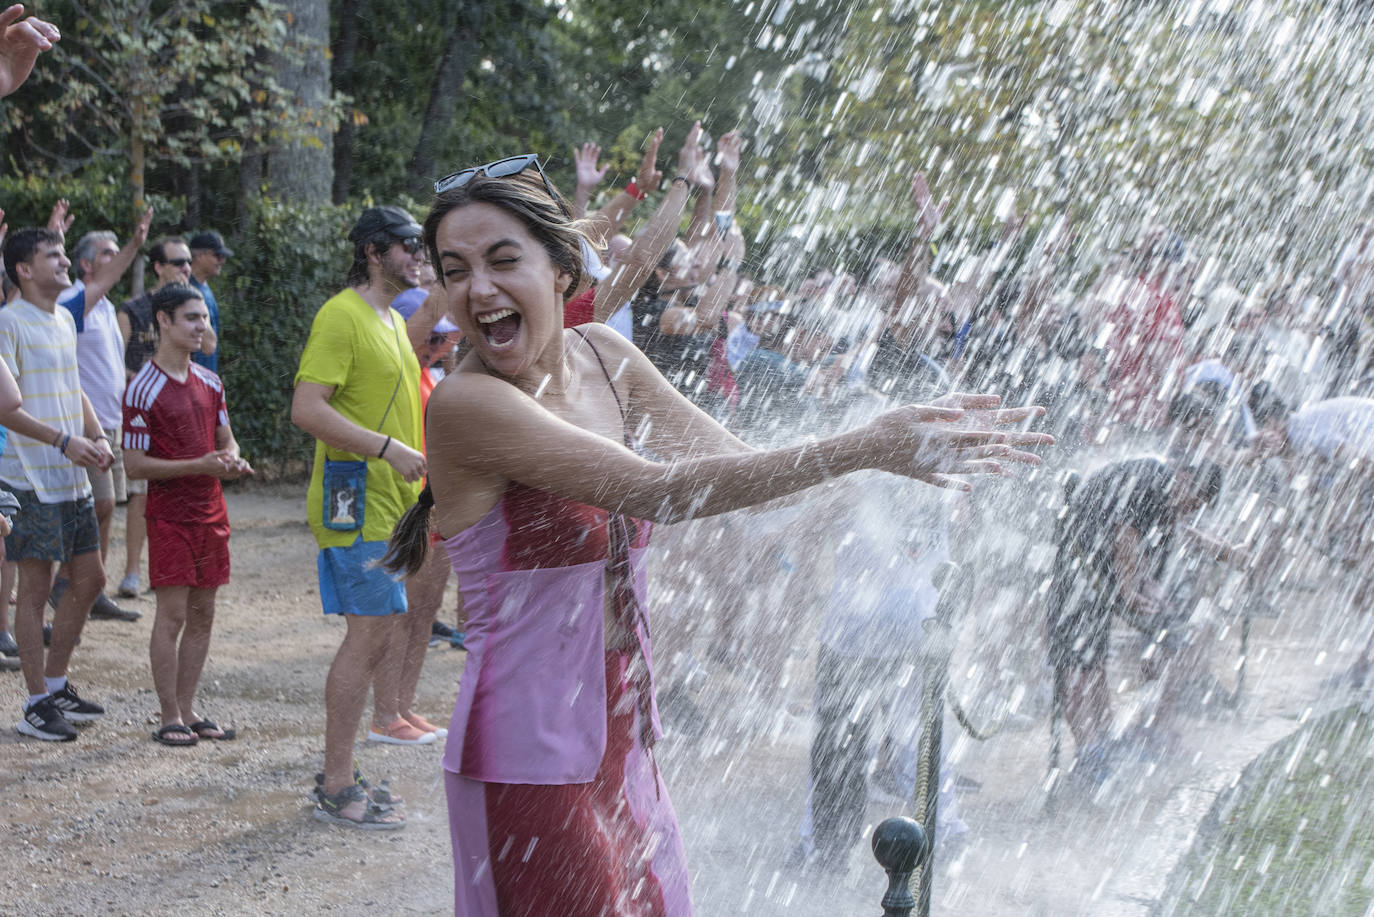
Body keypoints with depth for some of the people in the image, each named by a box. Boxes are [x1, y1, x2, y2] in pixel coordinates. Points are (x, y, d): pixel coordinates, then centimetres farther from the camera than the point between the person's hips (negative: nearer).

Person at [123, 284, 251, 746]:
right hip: (170, 513, -7)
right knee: (173, 613, -5)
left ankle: (188, 709, 17)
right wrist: (200, 465, -21)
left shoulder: (210, 382, 10)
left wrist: (232, 459, -3)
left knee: (202, 614, 9)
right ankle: (170, 718, 1)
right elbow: (135, 463, -13)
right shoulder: (144, 390, -12)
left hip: (211, 511, 7)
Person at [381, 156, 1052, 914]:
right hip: (530, 762, -7)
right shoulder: (465, 404, -19)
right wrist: (862, 448, -27)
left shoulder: (600, 354, 3)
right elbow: (658, 490, -25)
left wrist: (903, 437, -7)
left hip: (621, 749, 7)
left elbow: (735, 460, 6)